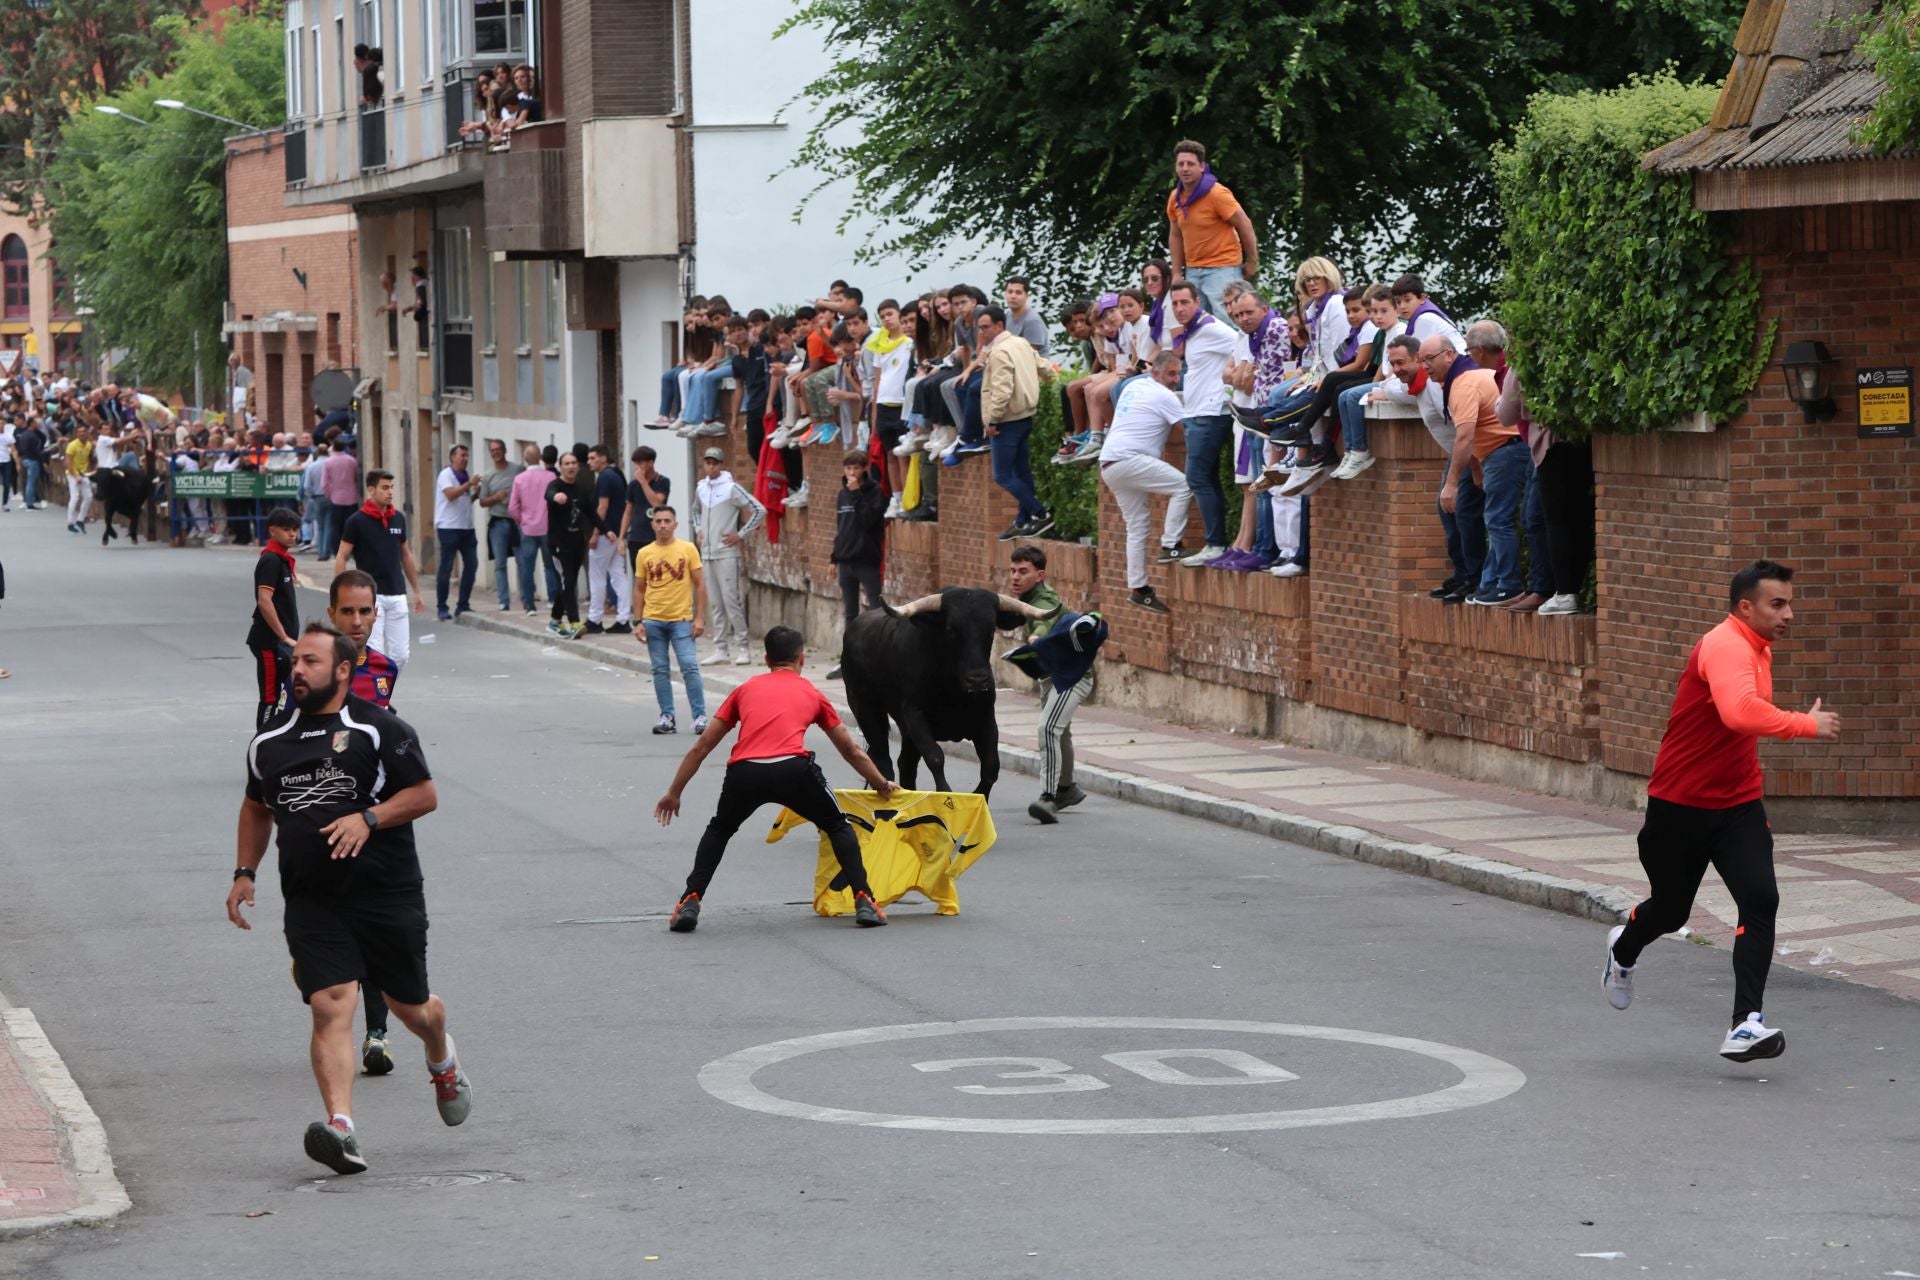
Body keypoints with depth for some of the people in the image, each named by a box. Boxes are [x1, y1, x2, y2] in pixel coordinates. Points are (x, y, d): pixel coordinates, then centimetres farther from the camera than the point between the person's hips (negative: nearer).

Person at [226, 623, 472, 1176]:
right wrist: (245, 873, 19)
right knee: (330, 1006, -16)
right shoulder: (270, 743, 12)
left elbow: (424, 795, -3)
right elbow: (257, 807, 27)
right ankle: (340, 1129, -27)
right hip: (312, 900, 2)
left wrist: (368, 819, -17)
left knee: (410, 1006, 12)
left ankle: (443, 1059, 48)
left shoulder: (380, 730, -3)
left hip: (388, 896, -2)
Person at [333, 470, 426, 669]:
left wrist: (417, 591, 19)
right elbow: (341, 558, -4)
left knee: (400, 655, 3)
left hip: (397, 595, 5)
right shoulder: (357, 521, -6)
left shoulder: (398, 518, 9)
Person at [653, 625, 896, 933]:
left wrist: (673, 793, 38)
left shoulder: (746, 689, 28)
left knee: (719, 830, 30)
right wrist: (882, 786, 53)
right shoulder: (812, 694, 27)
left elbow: (701, 748, 29)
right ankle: (864, 903, 13)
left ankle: (690, 903, 16)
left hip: (744, 772, 1)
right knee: (838, 826, 24)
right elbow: (851, 751, 37)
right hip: (793, 769, -1)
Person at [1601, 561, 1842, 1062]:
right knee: (1670, 909, 12)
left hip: (1738, 804, 7)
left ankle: (1746, 1026, -18)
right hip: (1680, 807, -7)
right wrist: (1806, 725, -36)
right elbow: (1740, 713, -43)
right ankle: (1623, 952, 48)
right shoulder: (1725, 648, -24)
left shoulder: (1757, 648, 6)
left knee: (1760, 899, -15)